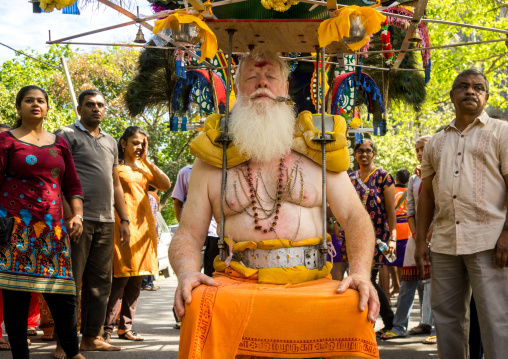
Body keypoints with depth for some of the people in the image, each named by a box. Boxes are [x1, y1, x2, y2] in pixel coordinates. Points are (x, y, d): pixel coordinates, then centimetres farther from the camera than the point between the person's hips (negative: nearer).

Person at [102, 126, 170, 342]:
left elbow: (165, 185, 7)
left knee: (136, 279, 7)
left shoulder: (143, 167, 18)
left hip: (143, 225, 7)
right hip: (123, 224, -7)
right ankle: (107, 328, -6)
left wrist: (147, 161, 2)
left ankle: (126, 327, 13)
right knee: (120, 277, -11)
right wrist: (122, 223, -14)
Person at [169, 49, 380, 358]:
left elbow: (355, 218, 11)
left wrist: (361, 273, -8)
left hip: (311, 285, 1)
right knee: (202, 307, -36)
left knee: (357, 312, -32)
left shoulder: (317, 148, 16)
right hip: (237, 284, -1)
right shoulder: (213, 157, 14)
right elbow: (188, 234, 11)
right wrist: (187, 271, -13)